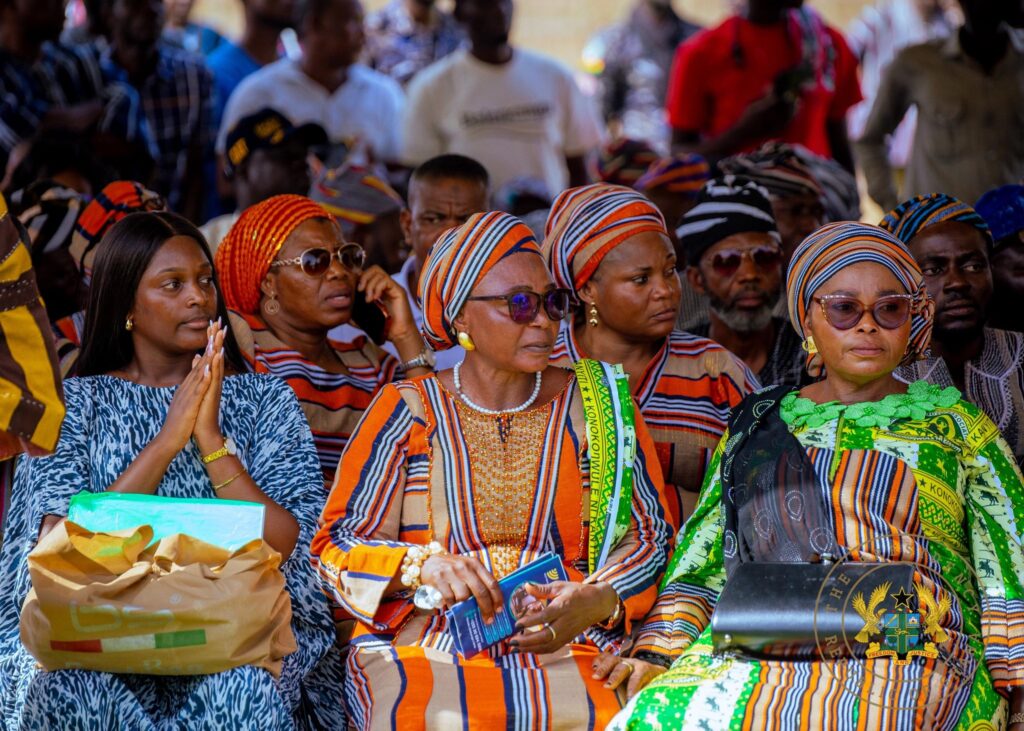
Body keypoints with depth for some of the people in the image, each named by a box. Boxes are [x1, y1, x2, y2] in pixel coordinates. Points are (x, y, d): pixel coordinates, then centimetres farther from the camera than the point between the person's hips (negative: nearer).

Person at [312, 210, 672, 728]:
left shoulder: (593, 405, 12)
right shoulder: (407, 412, 8)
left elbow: (649, 536, 10)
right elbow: (336, 547, 4)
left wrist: (597, 601, -12)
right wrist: (425, 566, -17)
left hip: (568, 647, 2)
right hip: (423, 647, -2)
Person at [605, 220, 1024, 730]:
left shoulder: (953, 421, 16)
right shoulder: (757, 425, 22)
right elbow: (701, 562, 17)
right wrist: (657, 655, -1)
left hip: (914, 654, -3)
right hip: (759, 652, 3)